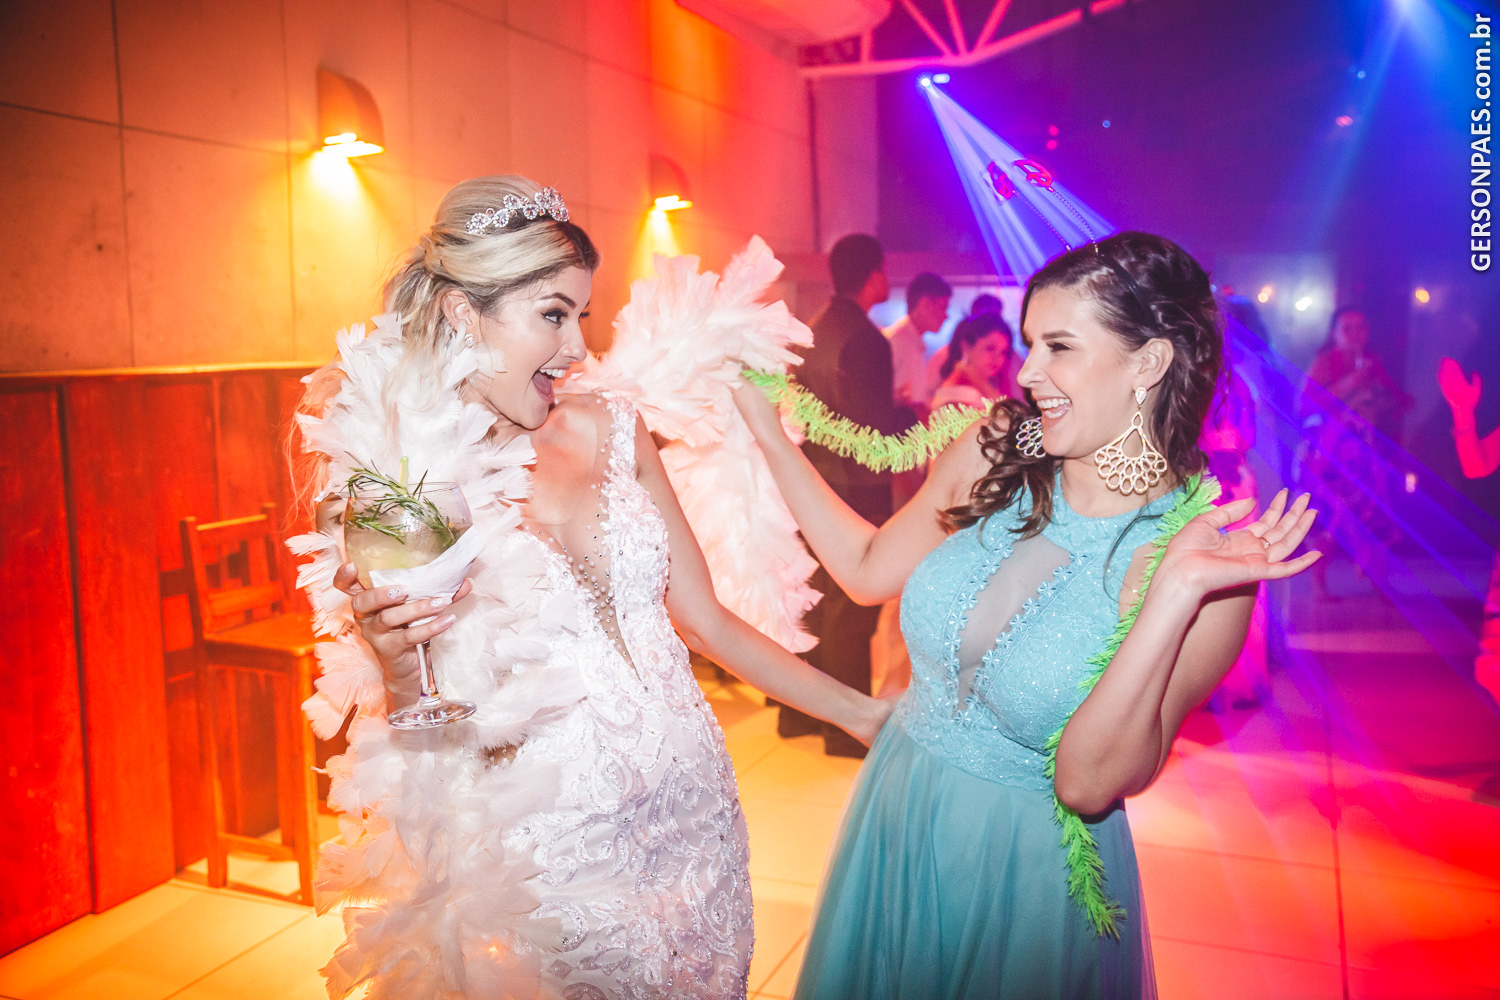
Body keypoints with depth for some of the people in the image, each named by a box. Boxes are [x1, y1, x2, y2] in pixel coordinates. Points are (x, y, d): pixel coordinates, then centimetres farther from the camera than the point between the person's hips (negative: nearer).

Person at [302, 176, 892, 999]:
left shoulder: (612, 429, -2)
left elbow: (704, 618, 4)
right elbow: (428, 736, -5)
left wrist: (861, 713, 6)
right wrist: (398, 657, -26)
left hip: (696, 813, 4)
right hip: (555, 857, -3)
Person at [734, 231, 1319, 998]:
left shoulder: (1204, 560, -22)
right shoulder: (994, 453, -9)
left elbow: (1087, 783, -25)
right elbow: (868, 570, 3)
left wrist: (1173, 595, -35)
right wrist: (767, 431, 0)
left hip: (1025, 875, -4)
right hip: (894, 823, 5)